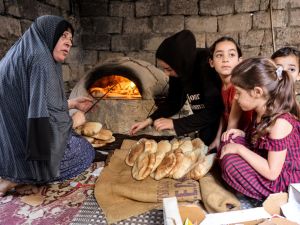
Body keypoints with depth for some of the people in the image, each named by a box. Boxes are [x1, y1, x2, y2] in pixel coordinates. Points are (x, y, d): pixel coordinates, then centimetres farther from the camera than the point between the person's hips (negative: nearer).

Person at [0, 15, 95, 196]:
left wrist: (72, 103, 22)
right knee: (86, 151, 12)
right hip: (23, 150, -9)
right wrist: (74, 120, -6)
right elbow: (48, 117, -27)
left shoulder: (23, 56, 10)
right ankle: (18, 179, -1)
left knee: (78, 140, 29)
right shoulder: (41, 59, -20)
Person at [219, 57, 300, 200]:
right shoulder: (263, 111, -4)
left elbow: (272, 173, -29)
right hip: (267, 167, 8)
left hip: (283, 181, -8)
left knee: (231, 162, -24)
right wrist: (243, 134, -5)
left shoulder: (280, 122, -30)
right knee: (231, 140, 1)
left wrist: (239, 149, -24)